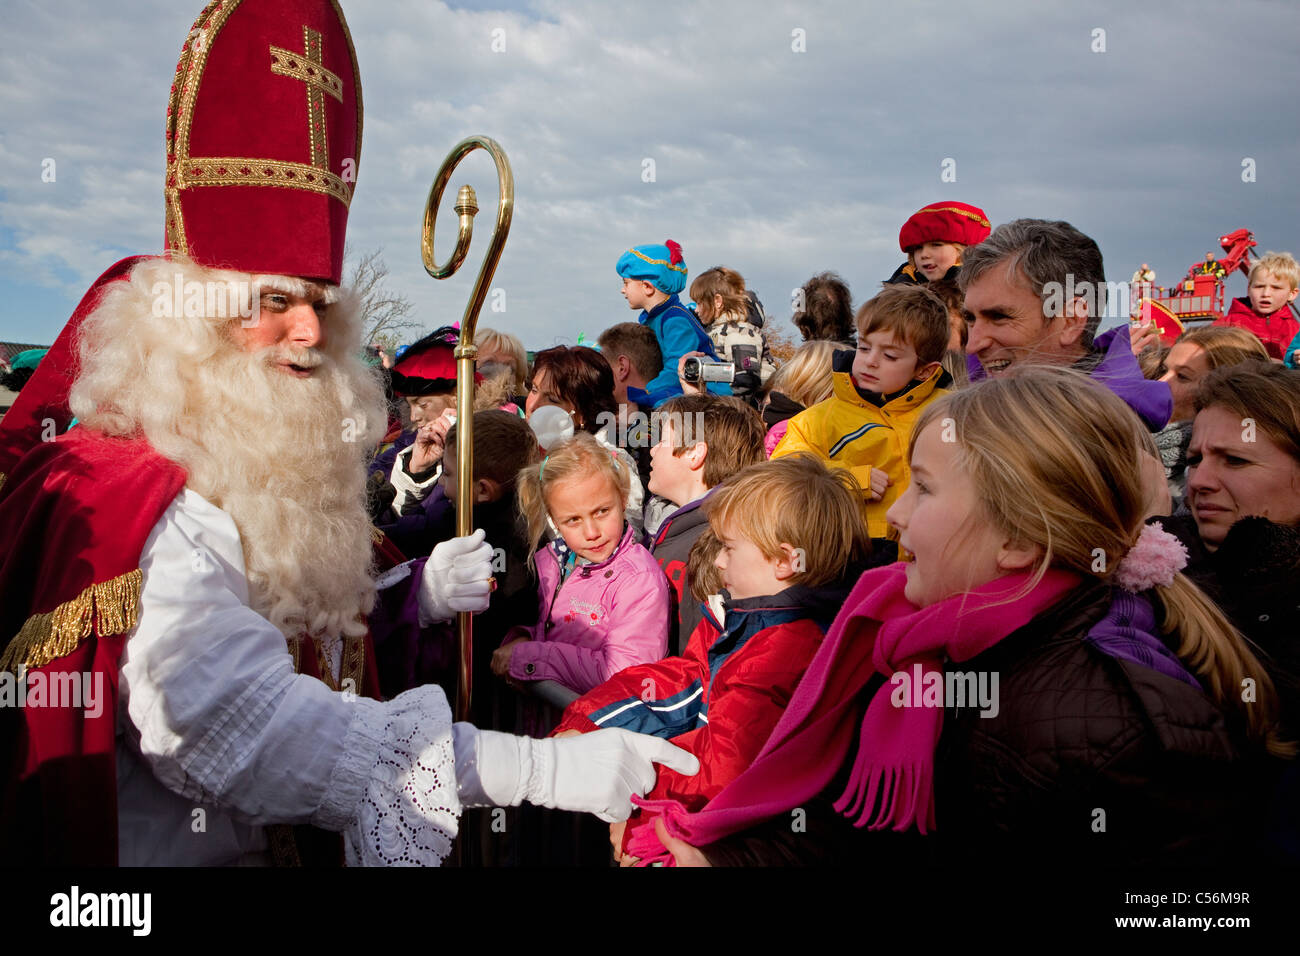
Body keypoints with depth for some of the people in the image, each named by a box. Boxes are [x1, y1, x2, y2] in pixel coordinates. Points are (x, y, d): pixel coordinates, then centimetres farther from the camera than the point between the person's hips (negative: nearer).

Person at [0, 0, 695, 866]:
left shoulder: (268, 485, 6)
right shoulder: (135, 509, -24)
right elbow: (236, 721, -36)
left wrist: (417, 595, -1)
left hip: (282, 843, 8)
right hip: (166, 854, -8)